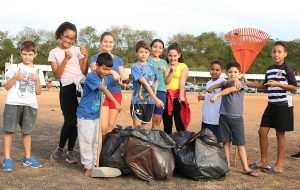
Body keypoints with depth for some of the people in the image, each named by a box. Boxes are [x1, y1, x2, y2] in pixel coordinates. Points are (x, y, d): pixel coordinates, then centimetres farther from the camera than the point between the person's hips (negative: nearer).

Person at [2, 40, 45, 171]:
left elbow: (38, 92, 7)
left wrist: (37, 80, -9)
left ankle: (27, 158, 19)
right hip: (13, 103, -1)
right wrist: (16, 77, -12)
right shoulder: (14, 67, 6)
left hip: (30, 105, 2)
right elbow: (7, 87, 3)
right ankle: (7, 159, 2)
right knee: (8, 130, -4)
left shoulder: (38, 71, 11)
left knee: (27, 131, 8)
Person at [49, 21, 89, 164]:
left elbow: (84, 72, 6)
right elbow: (57, 75, -2)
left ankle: (70, 151, 15)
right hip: (67, 88, -2)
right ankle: (60, 148, 16)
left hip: (81, 86, 2)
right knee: (70, 120, -8)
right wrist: (66, 59, -11)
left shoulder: (77, 50, 11)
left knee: (75, 121, 2)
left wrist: (86, 57, -6)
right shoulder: (54, 53, 8)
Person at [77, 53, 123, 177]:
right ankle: (88, 166, 8)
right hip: (85, 114, -8)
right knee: (86, 141, -2)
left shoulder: (102, 77, 7)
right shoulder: (91, 76, -21)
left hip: (96, 114, 8)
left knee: (96, 141, 12)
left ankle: (94, 164, 22)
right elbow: (103, 89, -34)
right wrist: (115, 102, -40)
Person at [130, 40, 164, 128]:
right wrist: (156, 99, -20)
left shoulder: (152, 68, 11)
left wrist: (154, 99, 4)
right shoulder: (135, 67, -7)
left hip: (150, 102, 5)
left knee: (144, 127, 11)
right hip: (138, 101, -5)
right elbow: (145, 84, -15)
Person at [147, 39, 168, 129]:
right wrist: (156, 69, -17)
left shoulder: (164, 62, 18)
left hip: (161, 91, 4)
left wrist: (165, 71, -2)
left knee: (157, 120, 5)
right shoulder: (147, 60, 4)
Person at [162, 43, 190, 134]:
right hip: (166, 96, 3)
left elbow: (182, 81, -9)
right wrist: (171, 72, -14)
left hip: (178, 96, -3)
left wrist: (181, 96, -22)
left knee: (180, 123, -2)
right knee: (167, 123, 10)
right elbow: (166, 82, 1)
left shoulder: (183, 66, 3)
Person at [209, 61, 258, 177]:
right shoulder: (225, 83, 9)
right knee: (226, 142, 8)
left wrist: (216, 95, -27)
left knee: (241, 143, 0)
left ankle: (246, 168, 3)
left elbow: (230, 90, -18)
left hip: (237, 117, -3)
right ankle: (227, 165, 18)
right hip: (224, 116, 3)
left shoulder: (241, 84, -2)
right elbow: (212, 87, 17)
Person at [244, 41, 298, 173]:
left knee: (280, 134, 0)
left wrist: (278, 84, -22)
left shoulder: (287, 69, -9)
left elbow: (294, 87, -11)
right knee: (262, 131, 5)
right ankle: (264, 161, 19)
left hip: (283, 105, -7)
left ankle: (279, 165, 10)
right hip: (271, 105, 7)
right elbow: (265, 85, 21)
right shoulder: (269, 69, 11)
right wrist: (249, 83, 12)